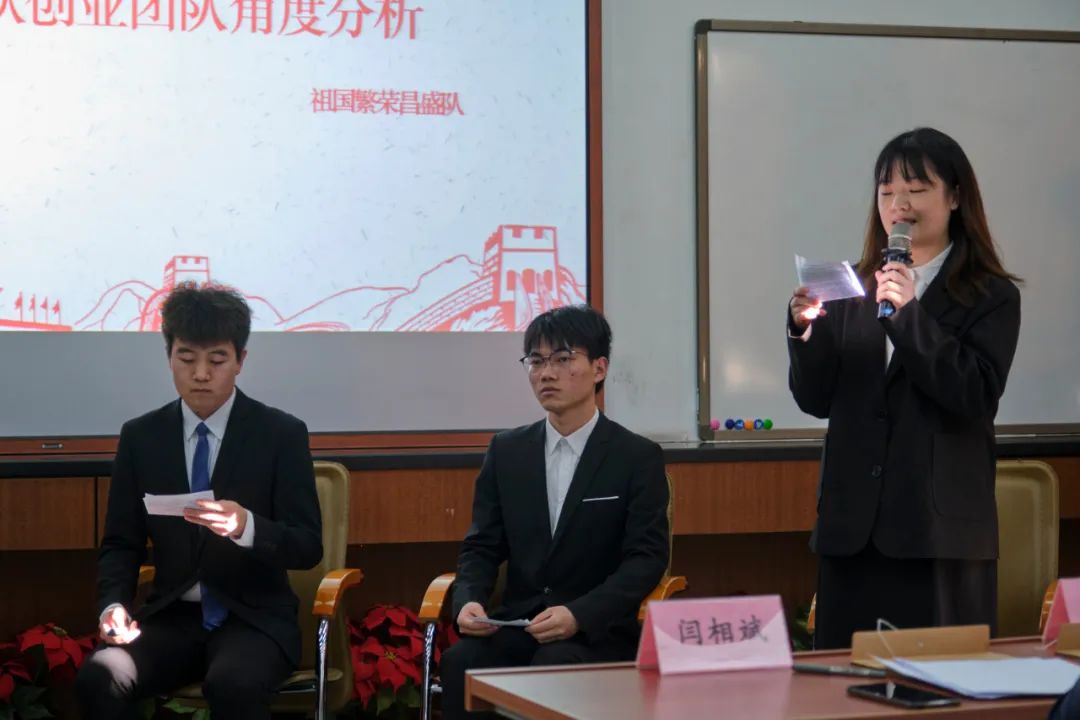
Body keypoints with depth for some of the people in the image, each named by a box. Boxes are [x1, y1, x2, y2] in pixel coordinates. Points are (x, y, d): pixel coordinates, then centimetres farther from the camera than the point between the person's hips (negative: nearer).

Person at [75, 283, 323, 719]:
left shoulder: (282, 434, -2)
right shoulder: (140, 437, 7)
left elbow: (308, 546, -6)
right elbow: (121, 543, 9)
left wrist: (247, 527, -27)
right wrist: (114, 604, -12)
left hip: (254, 618, -2)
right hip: (172, 617, 3)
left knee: (232, 684, -36)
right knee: (98, 677, -27)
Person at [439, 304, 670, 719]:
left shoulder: (639, 458, 0)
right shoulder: (506, 451, 12)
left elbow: (646, 558, -7)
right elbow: (482, 546, 11)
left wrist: (579, 615, -23)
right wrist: (469, 600, -13)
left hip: (598, 631, -3)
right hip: (517, 624, 3)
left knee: (553, 667, -36)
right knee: (461, 661, -28)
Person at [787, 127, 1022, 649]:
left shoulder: (990, 295, 1)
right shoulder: (853, 288, 10)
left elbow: (977, 395, -12)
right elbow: (816, 400, 8)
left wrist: (909, 313, -17)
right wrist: (805, 331, -10)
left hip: (940, 531, -3)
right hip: (852, 527, 3)